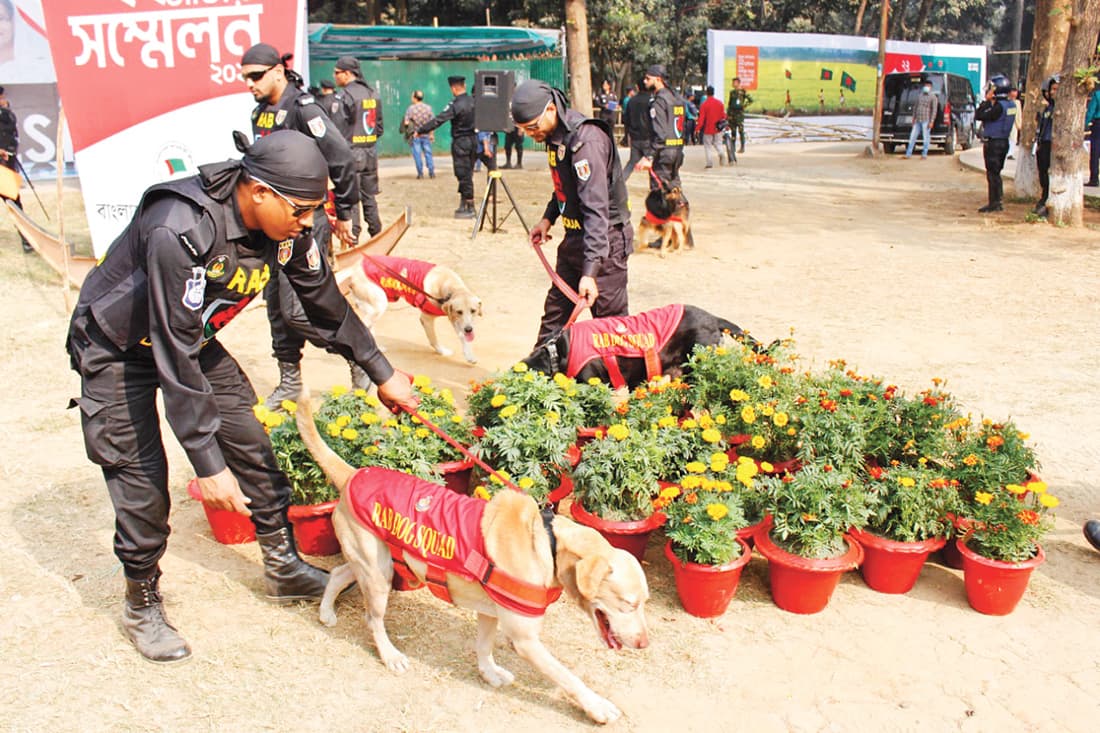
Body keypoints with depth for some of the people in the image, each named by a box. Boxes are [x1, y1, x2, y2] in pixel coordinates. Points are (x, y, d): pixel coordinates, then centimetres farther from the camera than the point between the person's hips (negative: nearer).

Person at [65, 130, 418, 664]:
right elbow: (175, 356, -37)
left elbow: (326, 303, 0)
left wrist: (382, 373, 7)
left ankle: (283, 568, 21)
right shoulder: (180, 230, -38)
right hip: (117, 349, -6)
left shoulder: (285, 227, -16)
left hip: (194, 337, 6)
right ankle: (142, 605, 17)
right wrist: (207, 464, -35)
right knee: (142, 478, -6)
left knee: (250, 445, 4)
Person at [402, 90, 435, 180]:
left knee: (417, 154, 4)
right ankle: (431, 172, 4)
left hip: (415, 135, -2)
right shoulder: (428, 108, 0)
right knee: (428, 153, 7)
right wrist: (431, 134, 11)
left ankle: (420, 173, 5)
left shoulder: (410, 108, -9)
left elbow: (406, 123, -13)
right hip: (426, 135, 2)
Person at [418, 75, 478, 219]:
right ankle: (463, 206, 20)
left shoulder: (456, 105, -17)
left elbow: (438, 120, -19)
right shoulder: (473, 101, 4)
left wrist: (420, 131, -14)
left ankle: (470, 209, 3)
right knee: (467, 174, 14)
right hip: (473, 140, 7)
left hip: (460, 142, -7)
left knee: (463, 175, -1)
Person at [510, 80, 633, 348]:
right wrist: (548, 217, 9)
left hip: (604, 240, -9)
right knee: (555, 311, 15)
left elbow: (596, 208, -31)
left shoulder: (585, 140, -25)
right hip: (574, 237, 9)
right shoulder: (555, 135, 5)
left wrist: (590, 270, -35)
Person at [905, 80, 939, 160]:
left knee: (926, 137, -2)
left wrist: (931, 121, -14)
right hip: (917, 120, 5)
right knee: (912, 136, 3)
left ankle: (924, 154, 3)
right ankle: (908, 154, 7)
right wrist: (913, 118, 10)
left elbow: (934, 110, -6)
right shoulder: (919, 96, 17)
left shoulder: (933, 97, 0)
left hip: (926, 120, -5)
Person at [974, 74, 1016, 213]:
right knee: (995, 173, 17)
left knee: (992, 173, -4)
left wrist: (986, 100, -13)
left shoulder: (999, 106, -20)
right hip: (1003, 142, 9)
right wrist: (989, 102, 7)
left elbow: (978, 116, -20)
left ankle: (994, 203, -1)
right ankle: (998, 202, 23)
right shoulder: (1010, 105, 9)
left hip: (993, 143, -9)